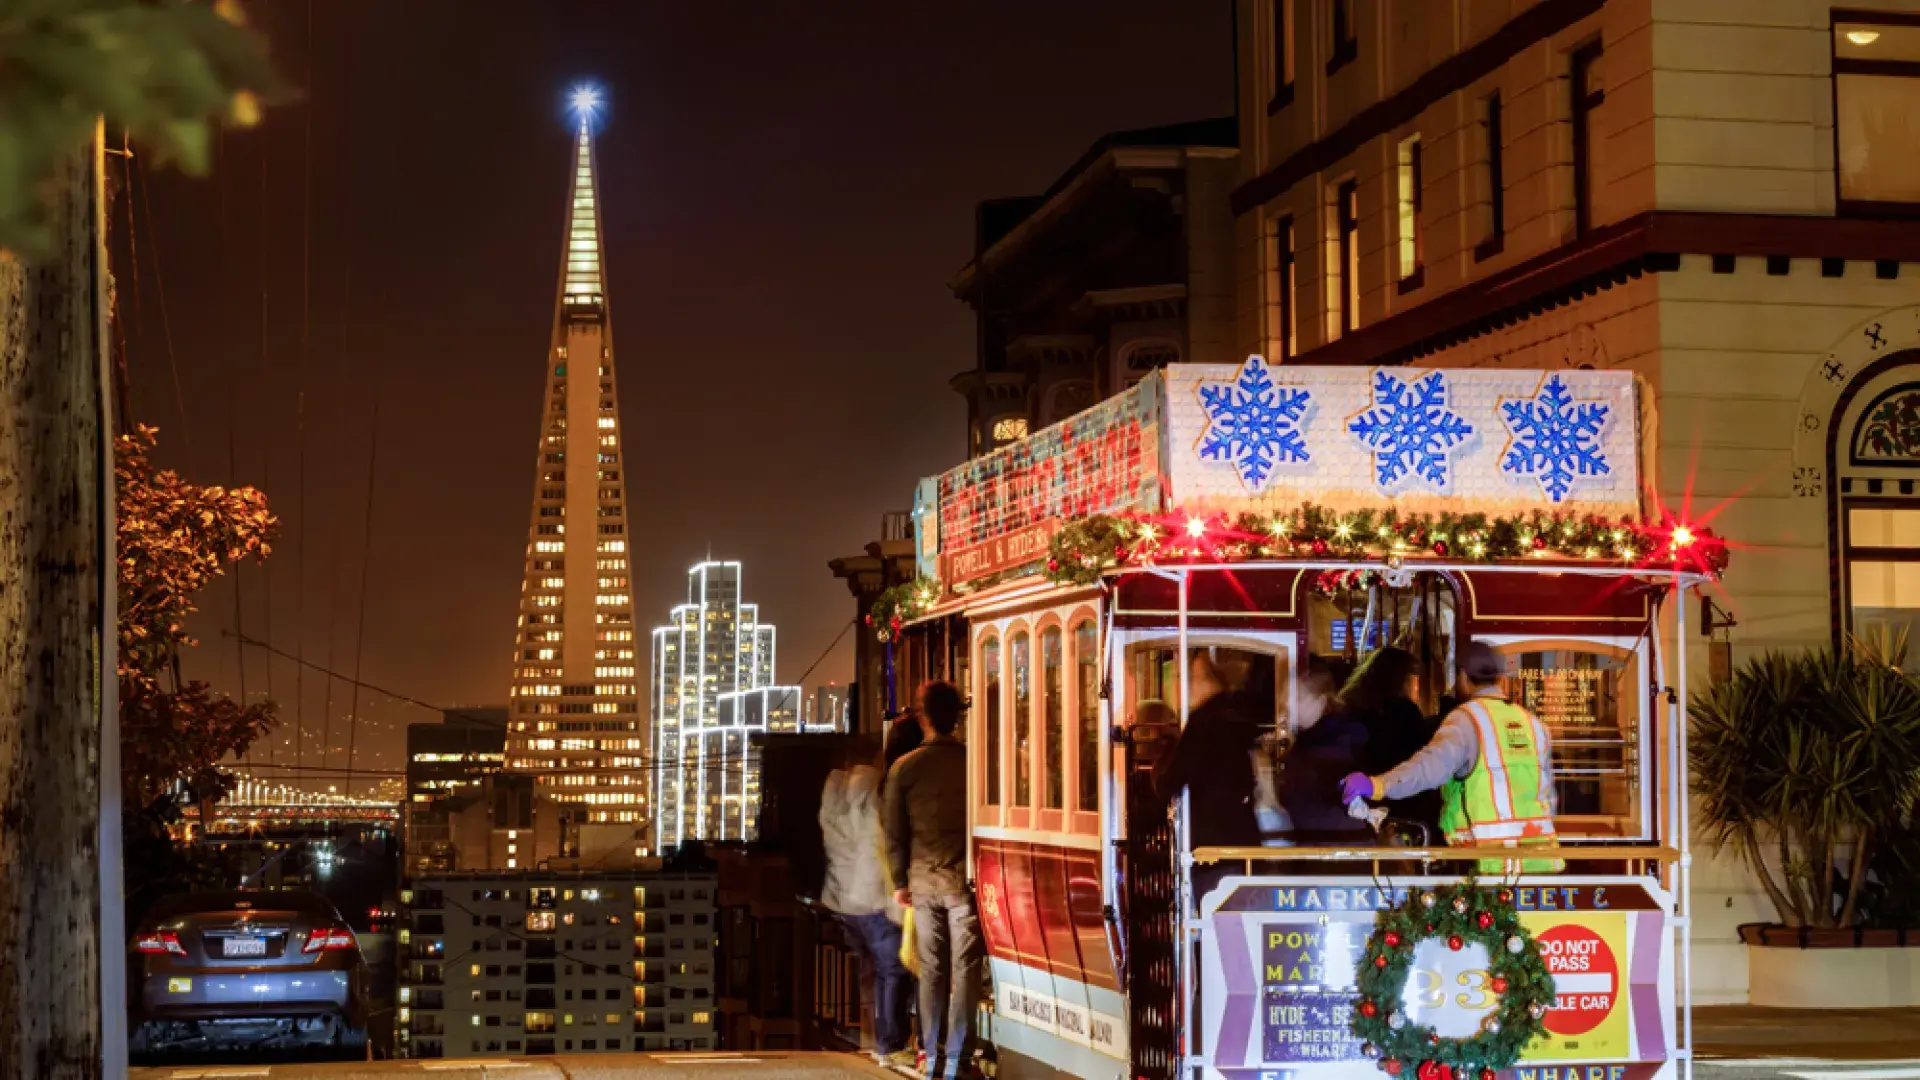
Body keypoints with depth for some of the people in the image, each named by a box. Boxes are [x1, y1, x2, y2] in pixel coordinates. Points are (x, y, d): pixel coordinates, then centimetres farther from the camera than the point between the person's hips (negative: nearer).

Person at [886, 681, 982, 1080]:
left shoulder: (904, 768, -2)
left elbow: (895, 832, 2)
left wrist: (901, 882, 12)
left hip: (924, 882, 2)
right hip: (964, 879, -2)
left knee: (931, 970, 10)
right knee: (965, 970, 3)